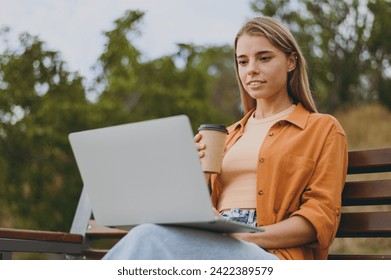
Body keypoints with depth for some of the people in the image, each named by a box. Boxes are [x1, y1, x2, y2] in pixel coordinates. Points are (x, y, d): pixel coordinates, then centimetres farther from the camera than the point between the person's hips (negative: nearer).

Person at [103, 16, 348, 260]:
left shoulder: (323, 129, 14)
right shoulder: (228, 136, 31)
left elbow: (322, 214, 1)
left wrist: (252, 237, -14)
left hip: (270, 252, -4)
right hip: (213, 241, 5)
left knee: (153, 239, -35)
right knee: (150, 236, -35)